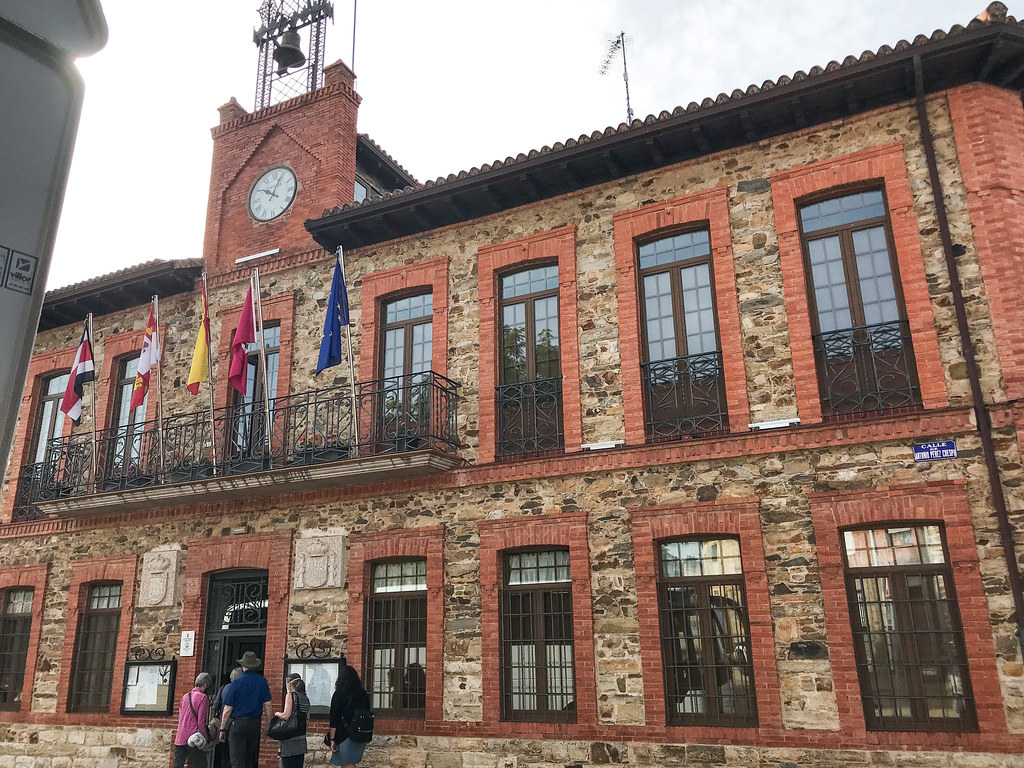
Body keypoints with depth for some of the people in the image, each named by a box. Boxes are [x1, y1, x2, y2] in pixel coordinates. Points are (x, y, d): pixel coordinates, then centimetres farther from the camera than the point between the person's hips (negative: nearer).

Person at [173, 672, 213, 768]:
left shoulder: (185, 696, 14)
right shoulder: (203, 697, -7)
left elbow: (180, 718, 18)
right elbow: (201, 721, -11)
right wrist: (205, 740, -5)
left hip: (179, 739, 6)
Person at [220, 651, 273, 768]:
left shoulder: (236, 683, -6)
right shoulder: (262, 681, 2)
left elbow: (227, 710, -5)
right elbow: (267, 705, 3)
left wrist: (222, 729, 3)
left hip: (237, 724, -3)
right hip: (255, 724, 3)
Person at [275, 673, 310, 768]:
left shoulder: (290, 695, -9)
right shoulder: (306, 698, 11)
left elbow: (286, 716, -17)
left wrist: (277, 714, 2)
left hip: (290, 738, -7)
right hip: (301, 738, 7)